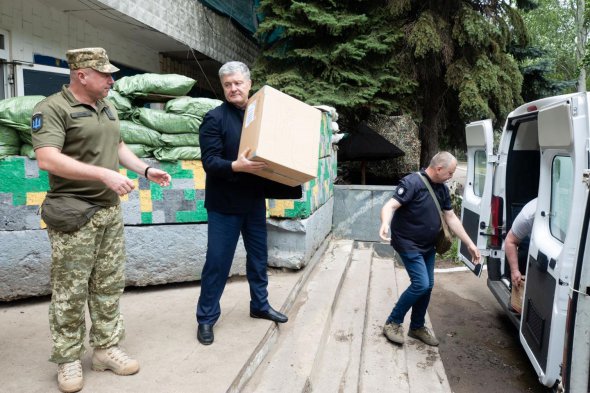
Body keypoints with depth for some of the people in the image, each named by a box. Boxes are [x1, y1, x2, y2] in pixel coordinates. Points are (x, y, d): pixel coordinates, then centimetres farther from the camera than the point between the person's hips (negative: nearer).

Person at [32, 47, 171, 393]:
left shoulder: (107, 108, 13)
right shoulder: (52, 109, -11)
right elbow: (47, 159, -23)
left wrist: (146, 170, 8)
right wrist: (105, 174, -28)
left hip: (111, 210, 7)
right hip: (74, 215, -7)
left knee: (110, 285, 11)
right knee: (70, 291, 2)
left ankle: (107, 348, 23)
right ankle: (69, 359, 16)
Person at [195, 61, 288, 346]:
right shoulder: (215, 118, -9)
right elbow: (209, 161, -18)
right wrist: (237, 165, -35)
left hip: (254, 200, 6)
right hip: (224, 203, -5)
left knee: (258, 256, 16)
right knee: (217, 261, 2)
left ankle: (260, 305, 35)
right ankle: (206, 317, 18)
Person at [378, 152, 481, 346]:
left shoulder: (442, 189, 5)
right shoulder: (412, 183, -20)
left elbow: (451, 218, 12)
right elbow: (390, 206, -28)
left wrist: (470, 244, 10)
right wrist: (385, 223, -50)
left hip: (428, 246, 8)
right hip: (408, 245, -8)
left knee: (427, 286, 12)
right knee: (421, 285, -14)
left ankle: (417, 327, 30)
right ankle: (392, 323, 3)